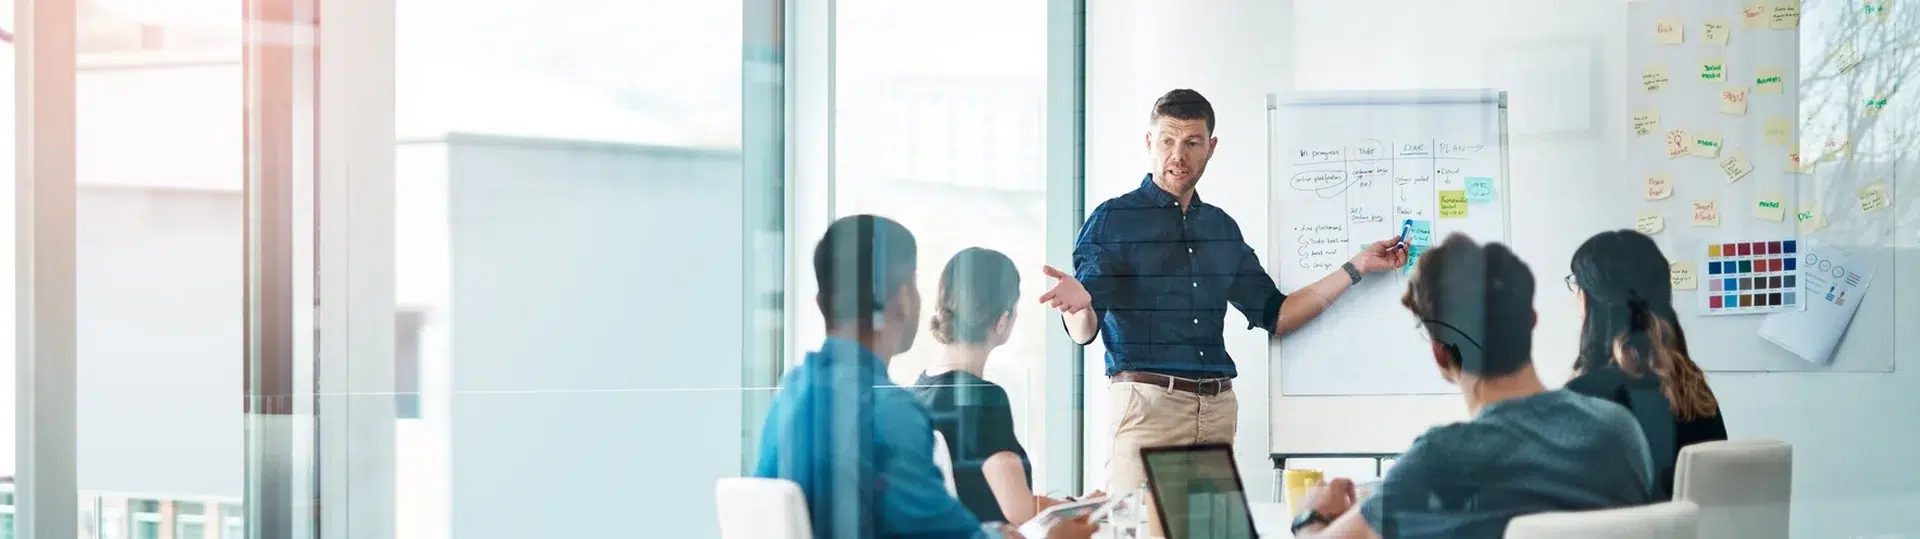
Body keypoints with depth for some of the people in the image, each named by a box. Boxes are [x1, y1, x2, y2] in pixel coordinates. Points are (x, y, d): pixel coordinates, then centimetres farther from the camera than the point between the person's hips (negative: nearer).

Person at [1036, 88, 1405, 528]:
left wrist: (1357, 268, 15)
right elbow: (1084, 333, -4)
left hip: (1218, 406, 5)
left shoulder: (1222, 228, 16)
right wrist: (1077, 305, -29)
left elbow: (1274, 315, 18)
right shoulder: (1114, 220, 1)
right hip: (1147, 402, -5)